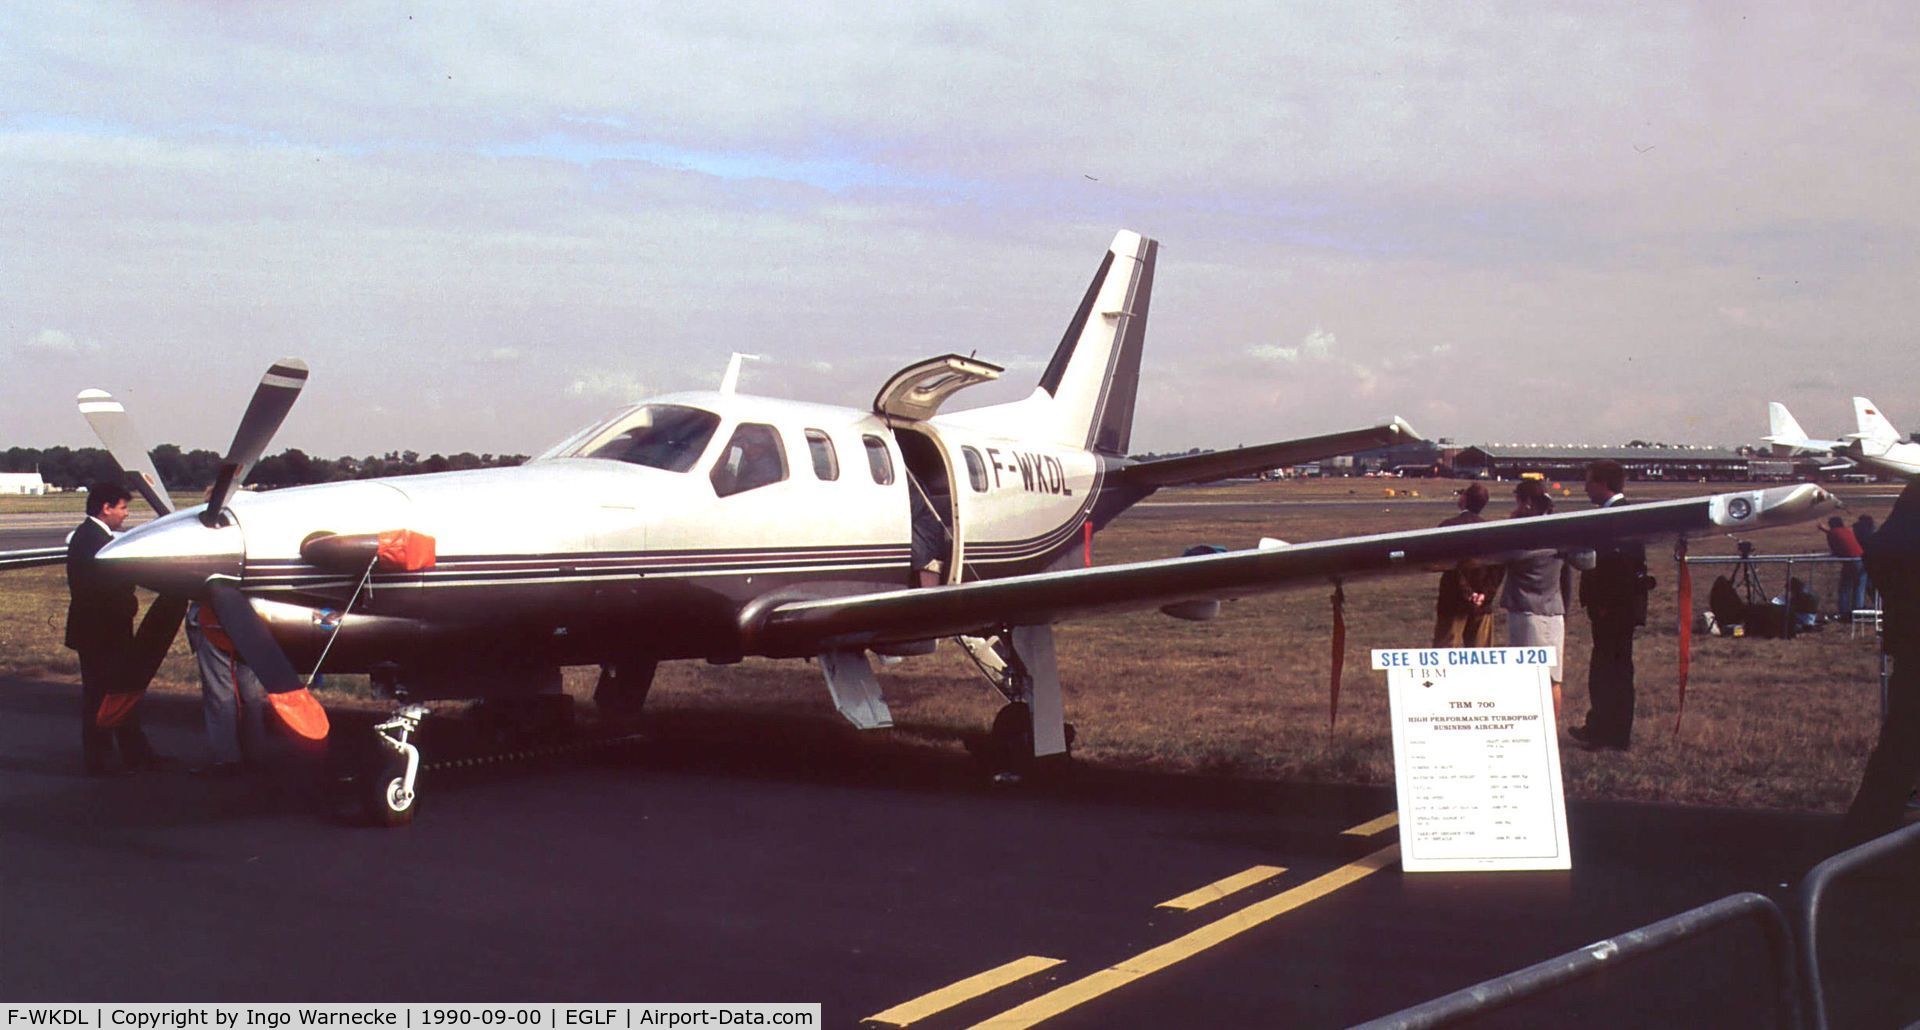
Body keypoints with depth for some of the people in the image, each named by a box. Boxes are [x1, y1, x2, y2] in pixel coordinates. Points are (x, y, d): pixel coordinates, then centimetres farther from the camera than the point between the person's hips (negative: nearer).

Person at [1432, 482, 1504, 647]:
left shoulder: (1450, 525, -9)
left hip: (1454, 602, -5)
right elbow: (1500, 565, 1)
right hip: (1482, 604, 5)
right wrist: (1486, 593, -4)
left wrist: (1466, 592, -12)